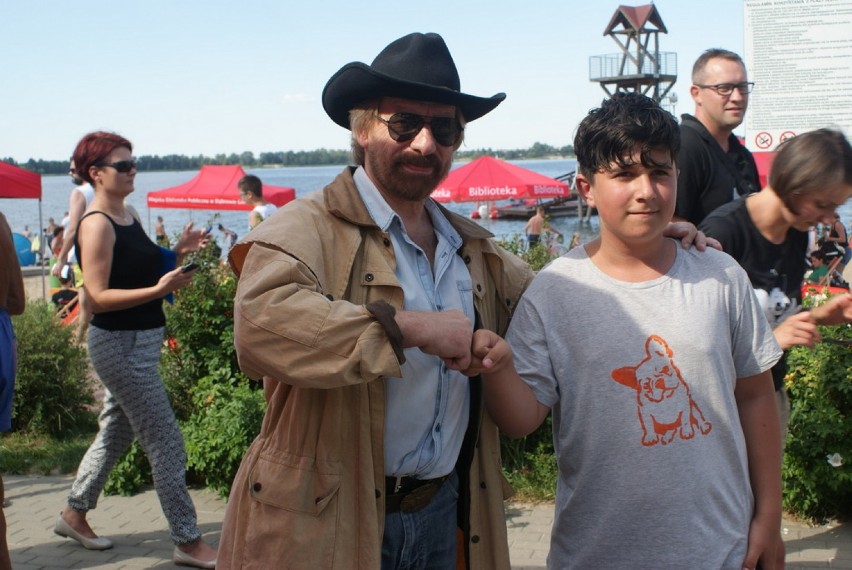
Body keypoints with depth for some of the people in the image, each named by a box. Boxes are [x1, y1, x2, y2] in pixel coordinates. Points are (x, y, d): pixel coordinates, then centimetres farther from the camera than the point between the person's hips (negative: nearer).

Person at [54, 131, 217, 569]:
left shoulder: (129, 216, 10)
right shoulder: (96, 225, -16)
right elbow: (98, 297, -21)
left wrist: (178, 252, 4)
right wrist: (159, 289, -30)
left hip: (141, 342, 10)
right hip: (120, 346, -9)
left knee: (116, 431, 21)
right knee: (166, 441, -5)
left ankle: (74, 513, 38)